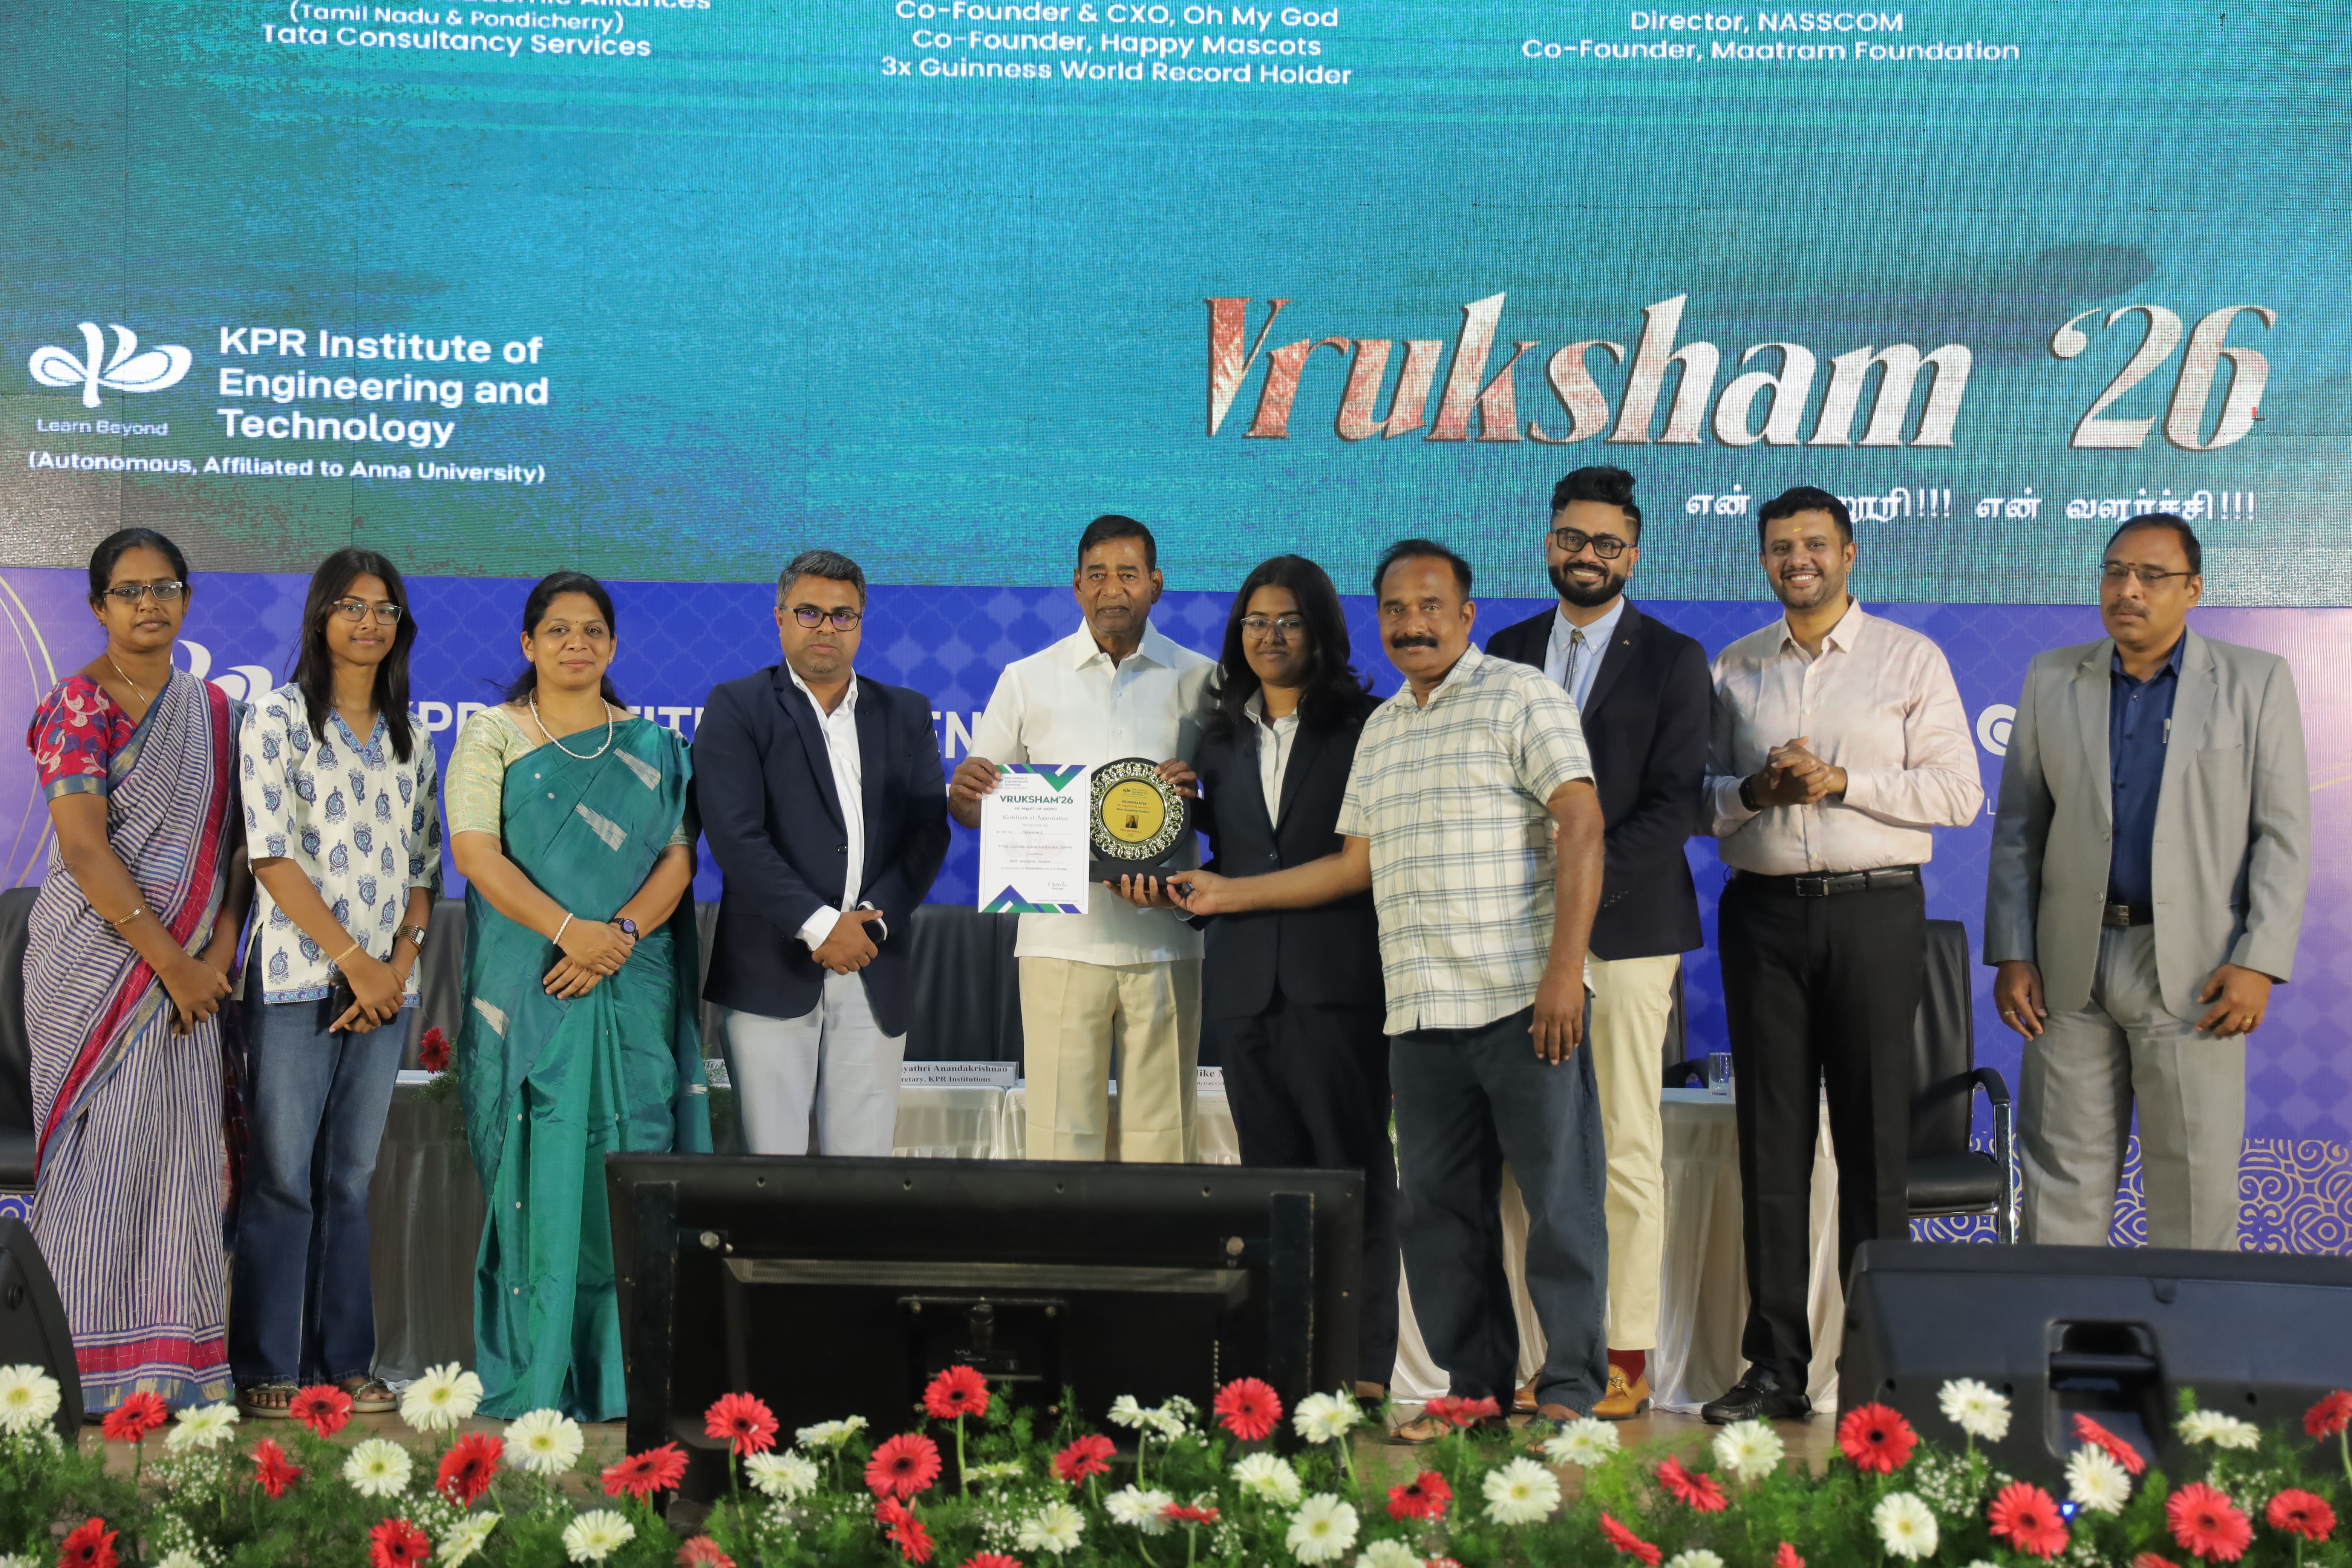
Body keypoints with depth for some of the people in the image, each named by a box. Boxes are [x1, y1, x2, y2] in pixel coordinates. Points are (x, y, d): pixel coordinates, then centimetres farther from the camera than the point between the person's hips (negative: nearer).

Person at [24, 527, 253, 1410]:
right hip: (95, 964, -5)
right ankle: (95, 1379, 2)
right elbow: (85, 849, -13)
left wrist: (220, 952, -5)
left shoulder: (214, 710, 13)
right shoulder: (78, 705, -5)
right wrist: (172, 962, -15)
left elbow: (237, 841, 10)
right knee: (101, 1155, -4)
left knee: (182, 1155, 4)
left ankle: (174, 1370, 9)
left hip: (188, 970, 5)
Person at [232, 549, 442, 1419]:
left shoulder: (411, 737, 15)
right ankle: (267, 1370, 5)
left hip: (386, 985, 4)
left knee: (350, 1178, 9)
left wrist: (400, 960, -3)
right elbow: (273, 857, -8)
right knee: (283, 1176, -3)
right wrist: (353, 958, -12)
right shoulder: (279, 719, 0)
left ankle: (345, 1362, 14)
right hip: (299, 979, -4)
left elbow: (423, 864, 13)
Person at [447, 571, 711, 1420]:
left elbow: (677, 857, 6)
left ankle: (617, 1379, 2)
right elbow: (476, 851, -5)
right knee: (536, 1172, -4)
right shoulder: (491, 737, 7)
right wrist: (569, 930, -17)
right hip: (527, 991, -2)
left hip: (631, 990, 2)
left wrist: (619, 935, -12)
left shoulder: (650, 745, 14)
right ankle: (531, 1381, 2)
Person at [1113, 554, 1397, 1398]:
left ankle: (1365, 1364, -1)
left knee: (1353, 1167, -3)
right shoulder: (1221, 736, 16)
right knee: (1270, 1170, 7)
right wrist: (1166, 883, 0)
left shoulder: (1365, 727, 3)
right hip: (1243, 979, 5)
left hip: (1337, 979, -5)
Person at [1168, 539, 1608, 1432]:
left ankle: (1569, 1387, 6)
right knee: (1439, 1205, 8)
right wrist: (1227, 894, 22)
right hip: (1421, 1013, 7)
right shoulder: (1380, 731, 20)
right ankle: (1475, 1386, 16)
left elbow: (1582, 826, -9)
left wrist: (1565, 969, -17)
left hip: (1523, 1000, -7)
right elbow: (1355, 863, 24)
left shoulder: (1520, 698, -1)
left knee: (1559, 1191, -3)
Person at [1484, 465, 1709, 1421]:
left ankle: (1627, 1356, 2)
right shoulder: (1506, 653, 16)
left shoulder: (1673, 661, 4)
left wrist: (1589, 885, -15)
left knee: (1629, 1147, -3)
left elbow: (1674, 803, -5)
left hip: (1627, 929, -3)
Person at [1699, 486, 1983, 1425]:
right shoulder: (1733, 669, 14)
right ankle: (1775, 1366, 7)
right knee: (1772, 1141, 2)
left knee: (1874, 1139, -2)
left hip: (1874, 912, -2)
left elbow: (1958, 791, -2)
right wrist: (1755, 791, -8)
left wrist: (1839, 781, -12)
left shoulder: (1910, 660, 5)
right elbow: (1695, 795, 12)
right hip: (1764, 914, 3)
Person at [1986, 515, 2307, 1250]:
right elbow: (2017, 829, 10)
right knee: (2062, 1175, 5)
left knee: (2197, 1184, 3)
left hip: (2193, 969, -2)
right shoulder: (2053, 679, 9)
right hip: (2073, 964, 2)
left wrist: (2259, 962, -9)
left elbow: (2283, 835, 0)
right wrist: (2011, 955, 2)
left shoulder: (2256, 682, 3)